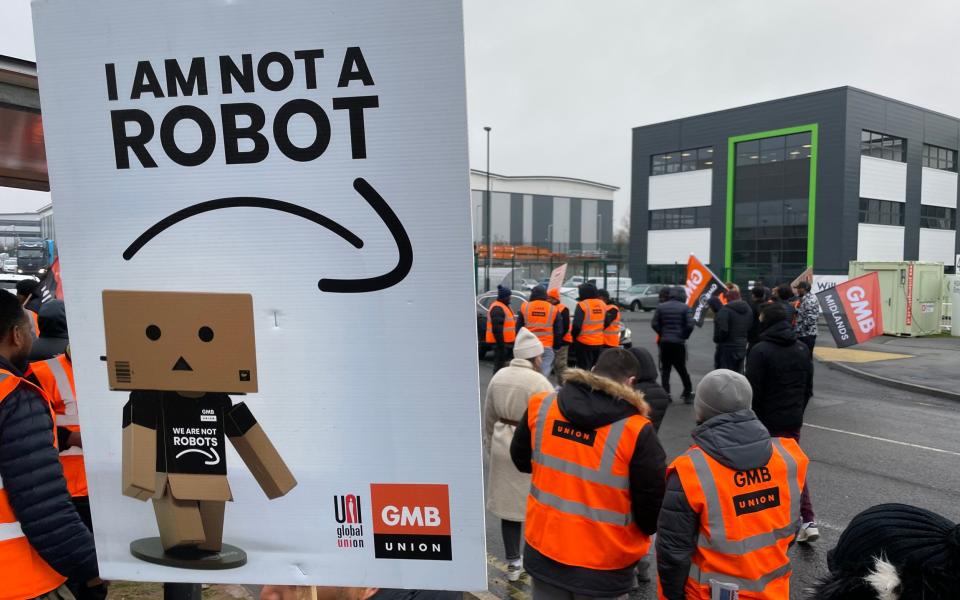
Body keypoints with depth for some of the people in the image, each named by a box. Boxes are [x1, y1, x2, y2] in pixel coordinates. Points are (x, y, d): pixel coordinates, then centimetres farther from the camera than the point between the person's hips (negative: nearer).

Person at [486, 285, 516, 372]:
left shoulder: (504, 306, 17)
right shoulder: (497, 308, -18)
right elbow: (497, 328, -24)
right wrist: (501, 343, -25)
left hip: (505, 341, 11)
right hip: (500, 342, -11)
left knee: (501, 362, 16)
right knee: (499, 363, -8)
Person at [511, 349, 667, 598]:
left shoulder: (541, 405, -9)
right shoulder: (636, 430, -21)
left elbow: (521, 459, 7)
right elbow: (653, 505, -13)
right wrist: (646, 529, 9)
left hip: (543, 552, 4)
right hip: (603, 567, -3)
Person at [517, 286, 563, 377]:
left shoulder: (524, 307, 5)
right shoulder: (553, 309, 4)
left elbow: (518, 328, 9)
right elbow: (558, 331, 7)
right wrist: (556, 346, 15)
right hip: (547, 347, -1)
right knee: (543, 373, -2)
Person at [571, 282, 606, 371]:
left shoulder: (582, 305, -14)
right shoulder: (602, 304, 7)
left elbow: (577, 325, -18)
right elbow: (606, 323, 15)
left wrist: (574, 336, -2)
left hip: (584, 342, -6)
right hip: (599, 342, 6)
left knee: (584, 368, 2)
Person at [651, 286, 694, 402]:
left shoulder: (660, 307, 1)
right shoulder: (685, 308, -5)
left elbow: (654, 324, -5)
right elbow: (690, 325, -12)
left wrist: (662, 334, 7)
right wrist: (684, 336, 2)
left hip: (664, 342, 1)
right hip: (679, 342, -1)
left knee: (665, 369, 7)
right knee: (682, 368, 9)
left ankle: (665, 393, 4)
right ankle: (688, 393, 14)